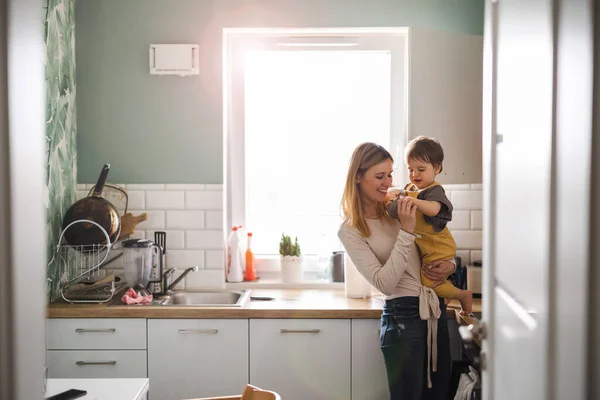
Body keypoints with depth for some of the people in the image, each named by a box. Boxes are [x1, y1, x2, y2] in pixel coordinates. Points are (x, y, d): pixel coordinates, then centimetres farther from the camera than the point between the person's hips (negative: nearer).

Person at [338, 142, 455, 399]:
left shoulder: (398, 207, 6)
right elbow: (384, 284, -19)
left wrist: (449, 265, -4)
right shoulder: (350, 231, -9)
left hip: (436, 311, 6)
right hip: (403, 318, -6)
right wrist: (406, 231, -22)